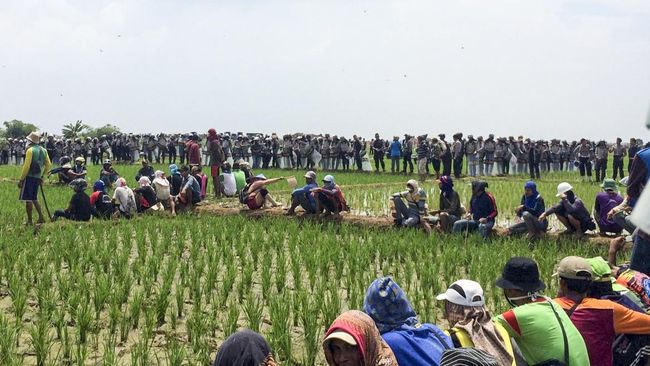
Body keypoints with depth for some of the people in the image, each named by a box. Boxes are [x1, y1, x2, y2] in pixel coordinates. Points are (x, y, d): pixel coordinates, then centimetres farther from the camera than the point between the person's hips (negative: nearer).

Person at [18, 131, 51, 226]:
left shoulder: (30, 150, -12)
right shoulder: (43, 150, 10)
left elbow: (26, 166, -16)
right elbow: (48, 165, 13)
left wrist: (21, 179, -13)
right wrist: (42, 175, 21)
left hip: (29, 177, -7)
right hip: (37, 177, 7)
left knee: (28, 199, -1)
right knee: (34, 199, 17)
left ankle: (29, 220, 0)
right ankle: (41, 217, 11)